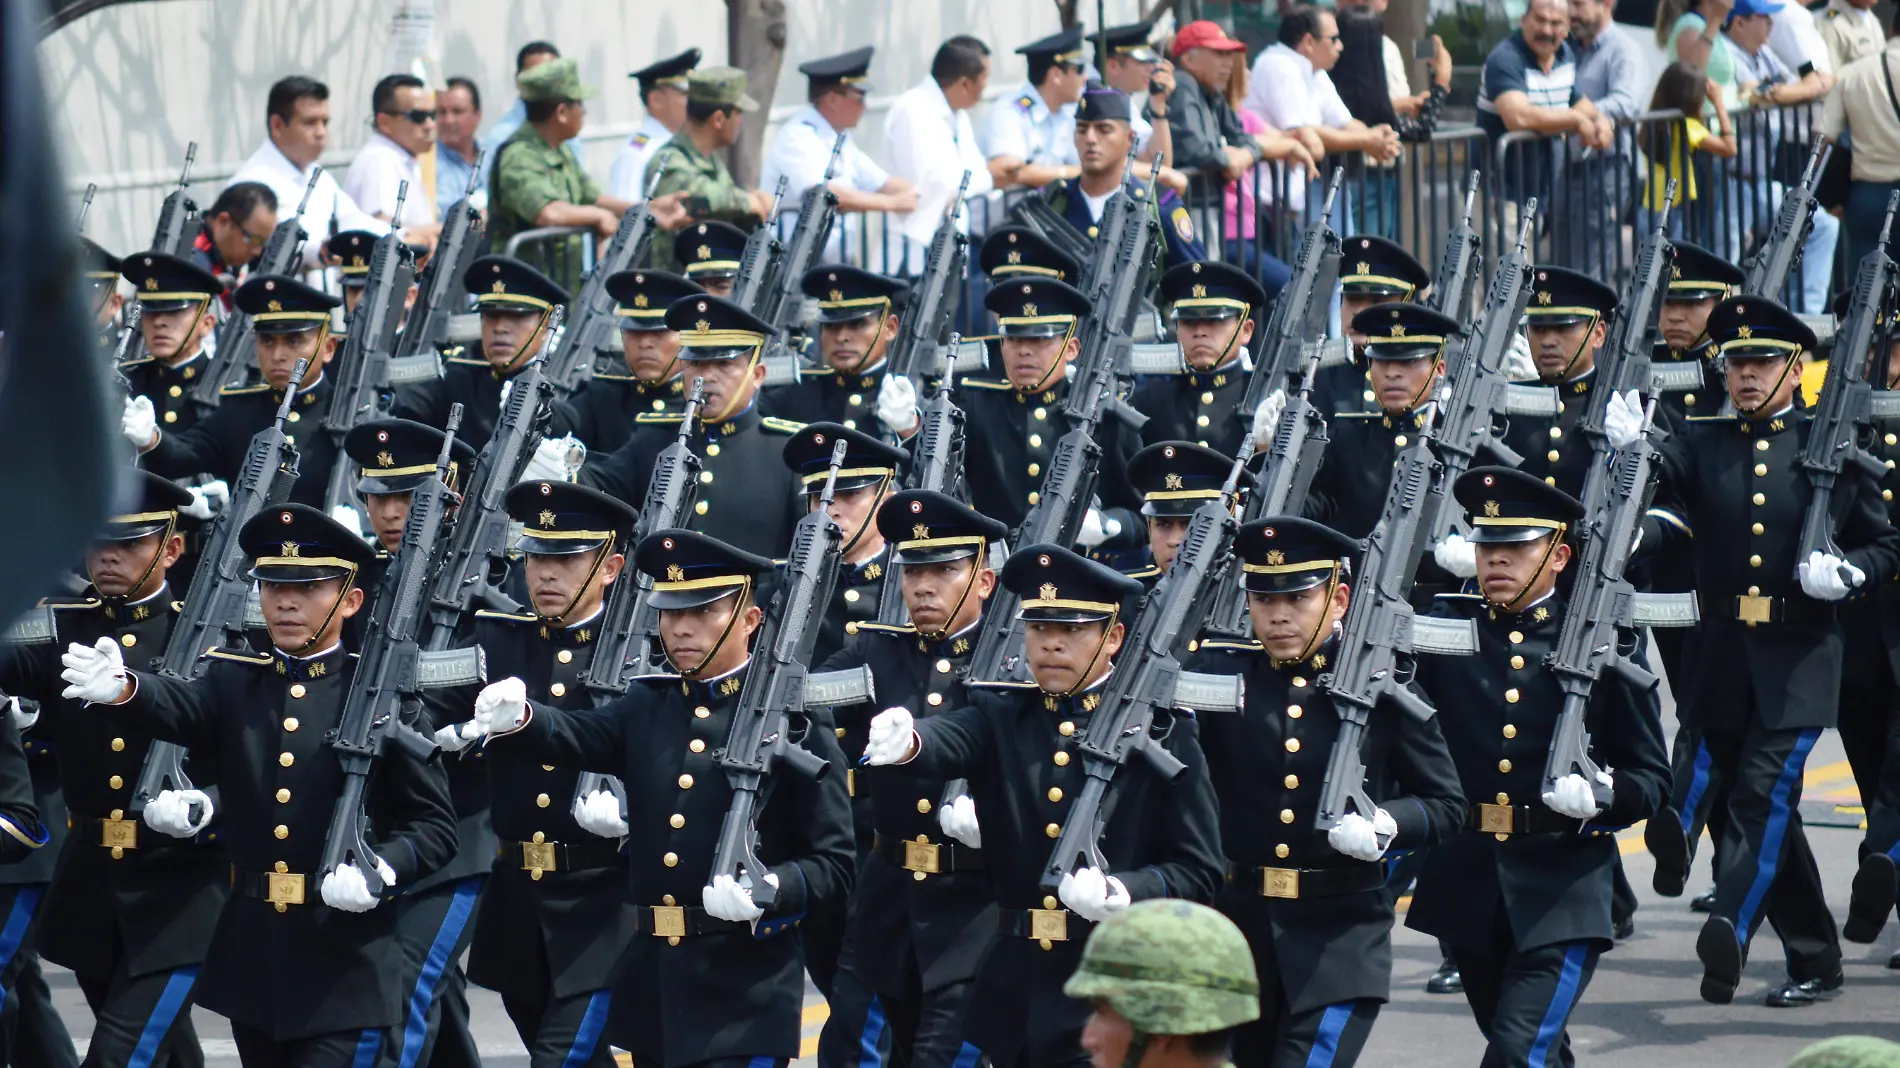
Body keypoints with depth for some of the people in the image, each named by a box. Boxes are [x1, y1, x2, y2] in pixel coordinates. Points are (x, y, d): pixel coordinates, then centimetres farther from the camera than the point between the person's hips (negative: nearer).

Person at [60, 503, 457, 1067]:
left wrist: (381, 870, -22)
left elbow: (435, 825, -1)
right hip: (251, 953, 4)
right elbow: (177, 706, -16)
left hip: (344, 967, -4)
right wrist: (121, 689, -39)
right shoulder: (234, 681, 7)